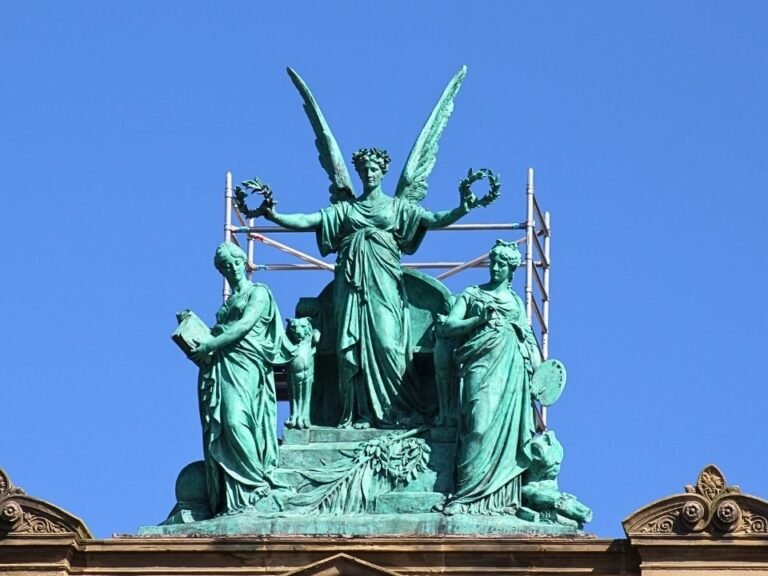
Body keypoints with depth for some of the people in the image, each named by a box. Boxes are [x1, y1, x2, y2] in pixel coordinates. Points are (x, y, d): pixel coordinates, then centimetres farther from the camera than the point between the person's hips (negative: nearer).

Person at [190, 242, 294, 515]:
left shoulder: (258, 293, 5)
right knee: (217, 429, -5)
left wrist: (208, 345, -13)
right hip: (220, 368, 7)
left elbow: (245, 326, -9)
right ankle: (229, 499, -10)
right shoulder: (227, 303, 26)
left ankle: (258, 483, -21)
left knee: (235, 421, -23)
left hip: (243, 367, -7)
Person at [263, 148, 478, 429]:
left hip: (383, 282, -2)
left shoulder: (398, 207, 13)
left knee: (385, 341, -13)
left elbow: (435, 220, 1)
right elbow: (307, 221, 7)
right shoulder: (345, 208, 16)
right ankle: (358, 413, -5)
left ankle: (392, 410, -8)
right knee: (353, 344, -5)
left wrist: (462, 209, -18)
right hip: (353, 282, 2)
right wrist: (275, 216, -9)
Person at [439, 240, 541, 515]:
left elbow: (529, 340, 18)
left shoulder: (516, 301, 21)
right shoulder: (472, 294, 14)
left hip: (511, 369, 3)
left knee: (506, 427, -7)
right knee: (481, 425, -17)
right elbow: (448, 327, 4)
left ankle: (500, 497, -10)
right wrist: (481, 319, -8)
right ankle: (467, 496, -20)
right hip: (482, 365, -3)